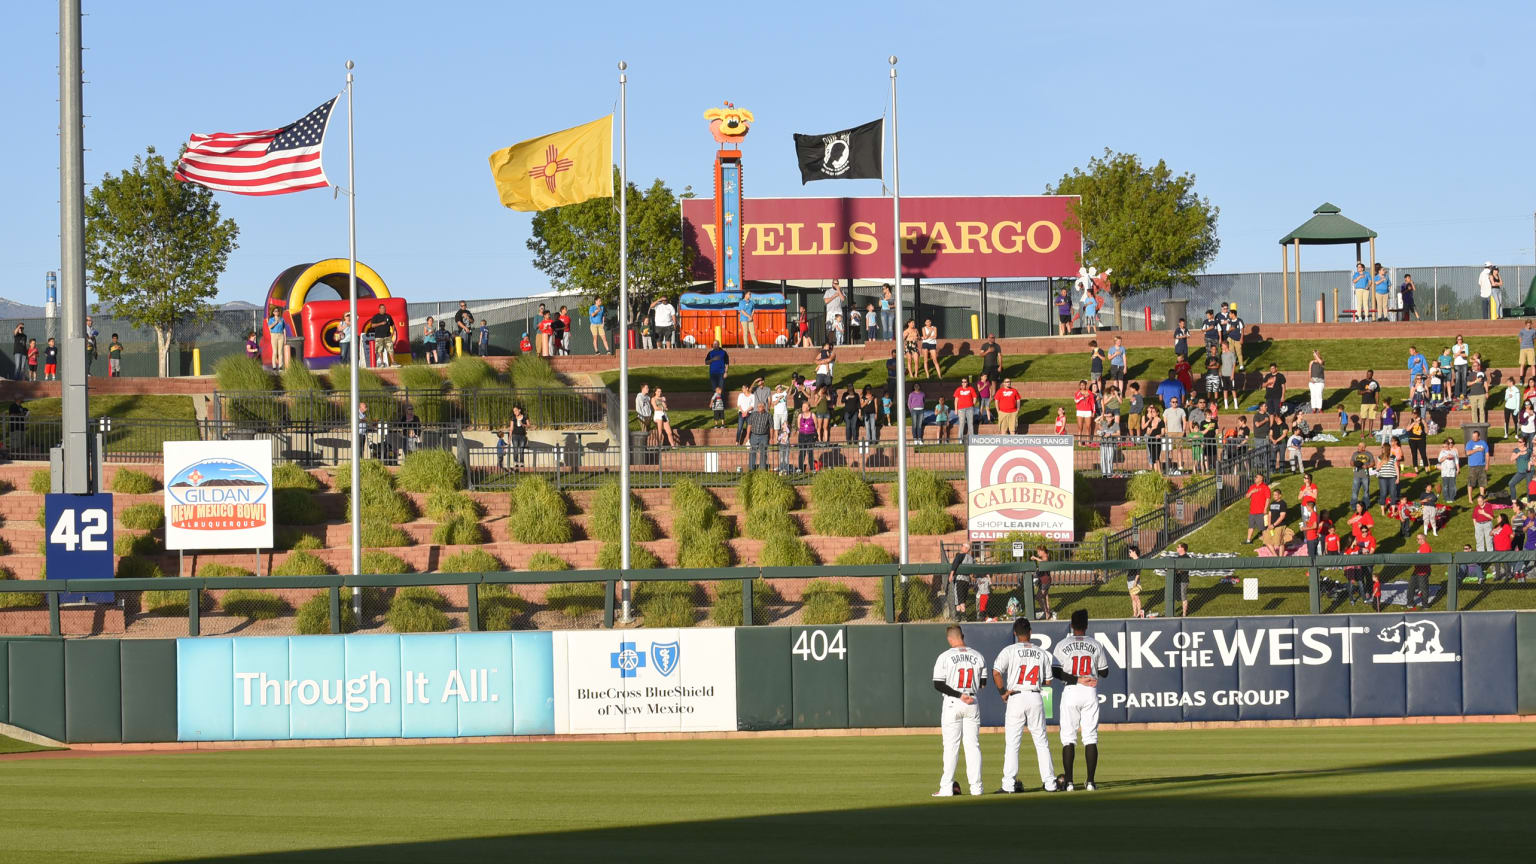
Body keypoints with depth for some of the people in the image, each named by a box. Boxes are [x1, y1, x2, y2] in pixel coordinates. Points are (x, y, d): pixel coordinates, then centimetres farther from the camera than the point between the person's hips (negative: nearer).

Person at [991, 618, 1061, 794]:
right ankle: (1049, 782, 7)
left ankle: (1009, 784, -5)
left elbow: (996, 672, -14)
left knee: (1012, 743, 0)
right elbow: (1048, 681, 12)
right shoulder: (1042, 653, 7)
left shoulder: (1009, 651, -2)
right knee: (1041, 742, 9)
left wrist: (1002, 693, -3)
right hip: (1035, 698, 2)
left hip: (1015, 698, -2)